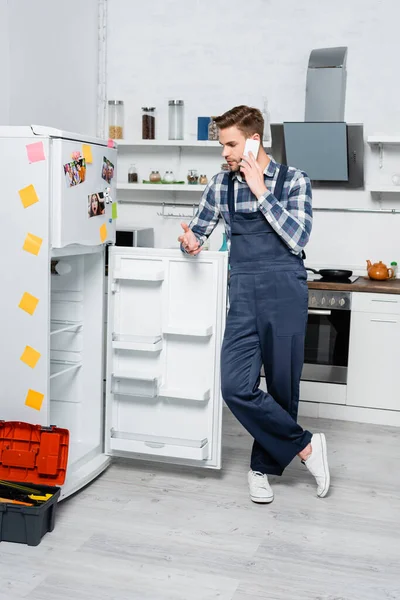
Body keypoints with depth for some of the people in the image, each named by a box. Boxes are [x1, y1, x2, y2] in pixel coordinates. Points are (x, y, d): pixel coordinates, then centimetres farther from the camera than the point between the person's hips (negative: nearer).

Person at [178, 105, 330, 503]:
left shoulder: (293, 180, 1)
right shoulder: (221, 184, 10)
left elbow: (297, 238, -10)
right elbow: (198, 230, 18)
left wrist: (260, 192, -11)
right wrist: (190, 241, -7)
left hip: (284, 292, -2)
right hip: (243, 295, 3)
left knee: (281, 387, 4)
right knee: (236, 387, -9)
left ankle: (263, 466, 26)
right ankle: (305, 446, 8)